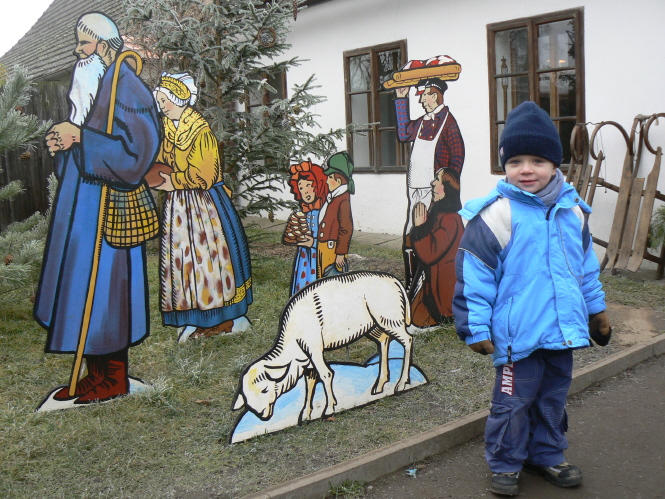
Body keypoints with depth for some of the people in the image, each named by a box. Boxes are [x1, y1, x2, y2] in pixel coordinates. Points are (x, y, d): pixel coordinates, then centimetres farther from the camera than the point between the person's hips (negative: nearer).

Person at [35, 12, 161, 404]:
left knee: (103, 283, -4)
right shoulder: (89, 84, 16)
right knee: (80, 283, 10)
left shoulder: (127, 89, -12)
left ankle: (114, 378, 9)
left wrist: (79, 137, -19)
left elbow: (135, 151, -21)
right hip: (81, 200, 9)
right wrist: (63, 142, 1)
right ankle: (96, 372, 20)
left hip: (107, 205, -9)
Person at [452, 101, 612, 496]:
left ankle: (547, 454, 39)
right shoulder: (495, 215, -14)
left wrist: (596, 309, 22)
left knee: (554, 396, 19)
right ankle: (505, 463, 24)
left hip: (563, 329, 6)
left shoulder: (573, 211, 6)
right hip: (518, 334, -6)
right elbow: (474, 274, -13)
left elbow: (587, 265, 17)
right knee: (513, 401, 5)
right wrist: (476, 328, -13)